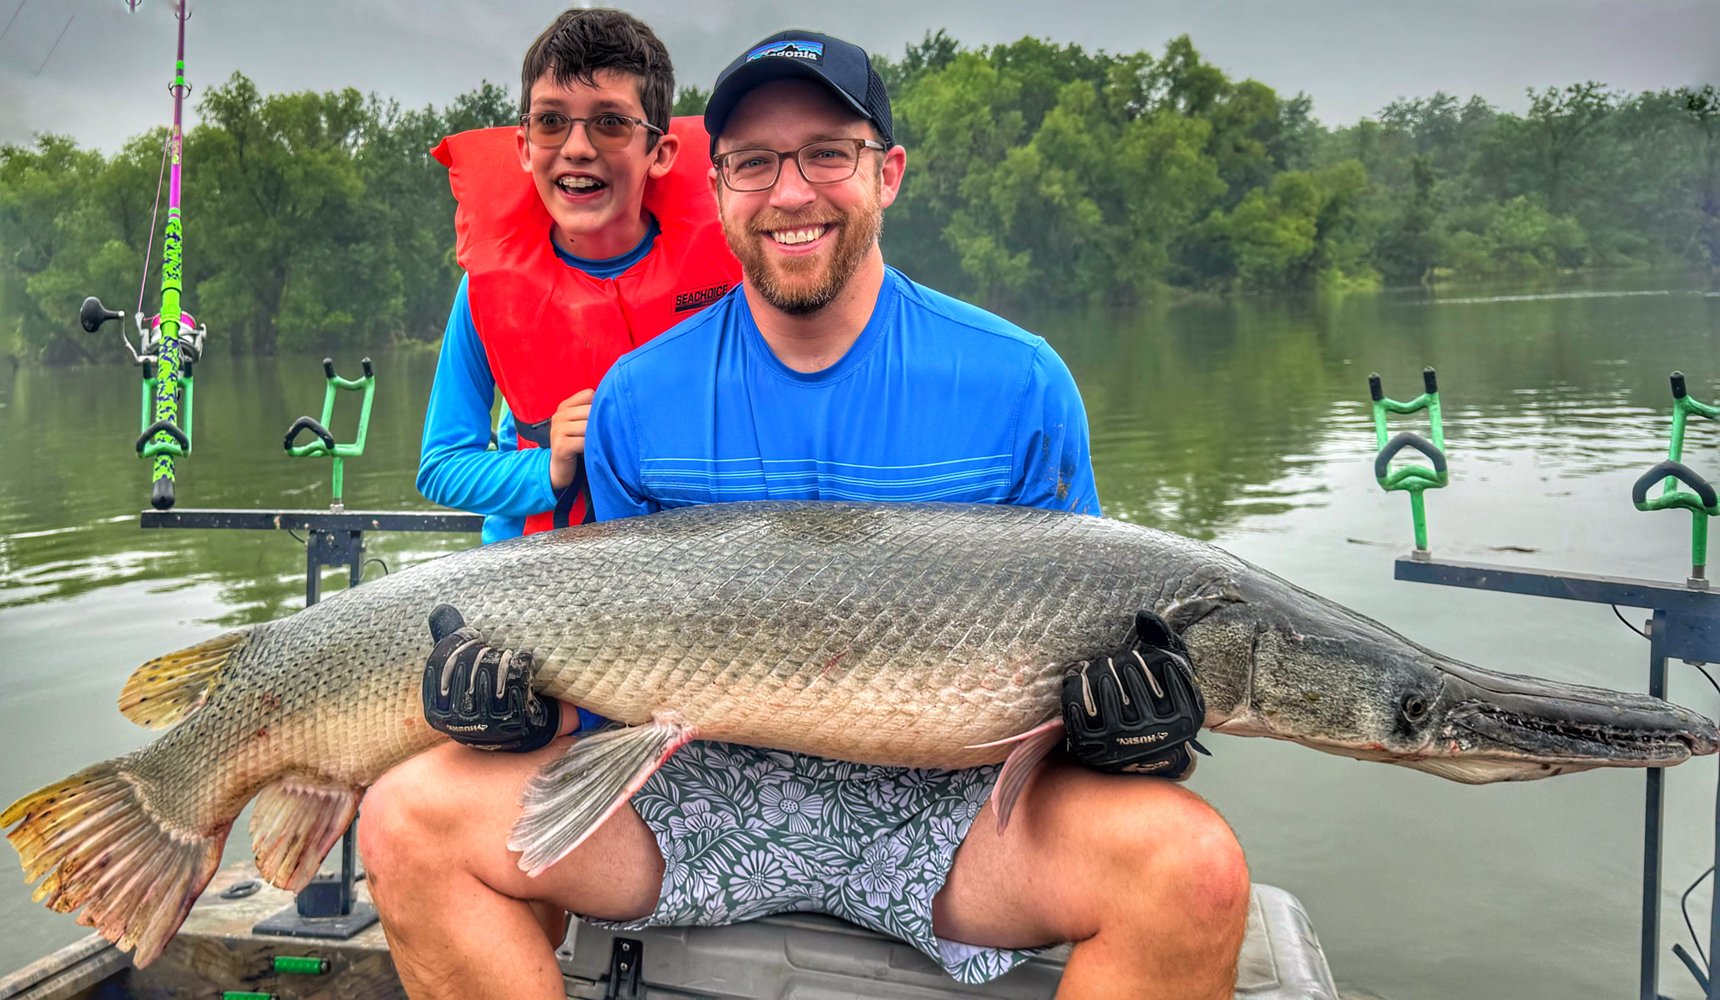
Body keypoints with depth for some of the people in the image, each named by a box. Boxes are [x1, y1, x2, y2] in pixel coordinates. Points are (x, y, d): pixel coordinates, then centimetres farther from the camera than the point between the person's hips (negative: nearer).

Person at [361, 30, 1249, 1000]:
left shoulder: (1019, 384, -3)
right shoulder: (636, 399, 2)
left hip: (941, 800, -1)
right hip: (701, 784, 2)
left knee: (1192, 867, -29)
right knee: (411, 822, -18)